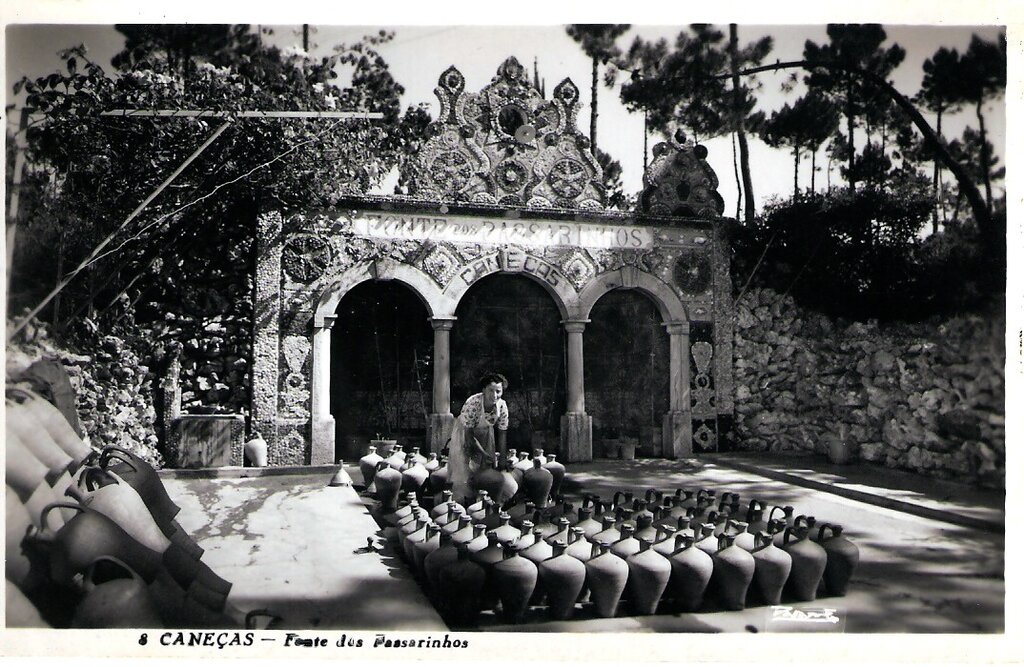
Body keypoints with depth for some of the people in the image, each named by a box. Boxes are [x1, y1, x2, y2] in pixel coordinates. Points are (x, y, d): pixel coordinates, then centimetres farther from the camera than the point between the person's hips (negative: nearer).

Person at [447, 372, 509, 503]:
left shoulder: (502, 406, -24)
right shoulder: (473, 403, -37)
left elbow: (502, 433, -11)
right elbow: (468, 434, -27)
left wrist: (503, 459, -15)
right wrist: (484, 454, -22)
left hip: (485, 435, 4)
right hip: (464, 434, -4)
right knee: (463, 474, -6)